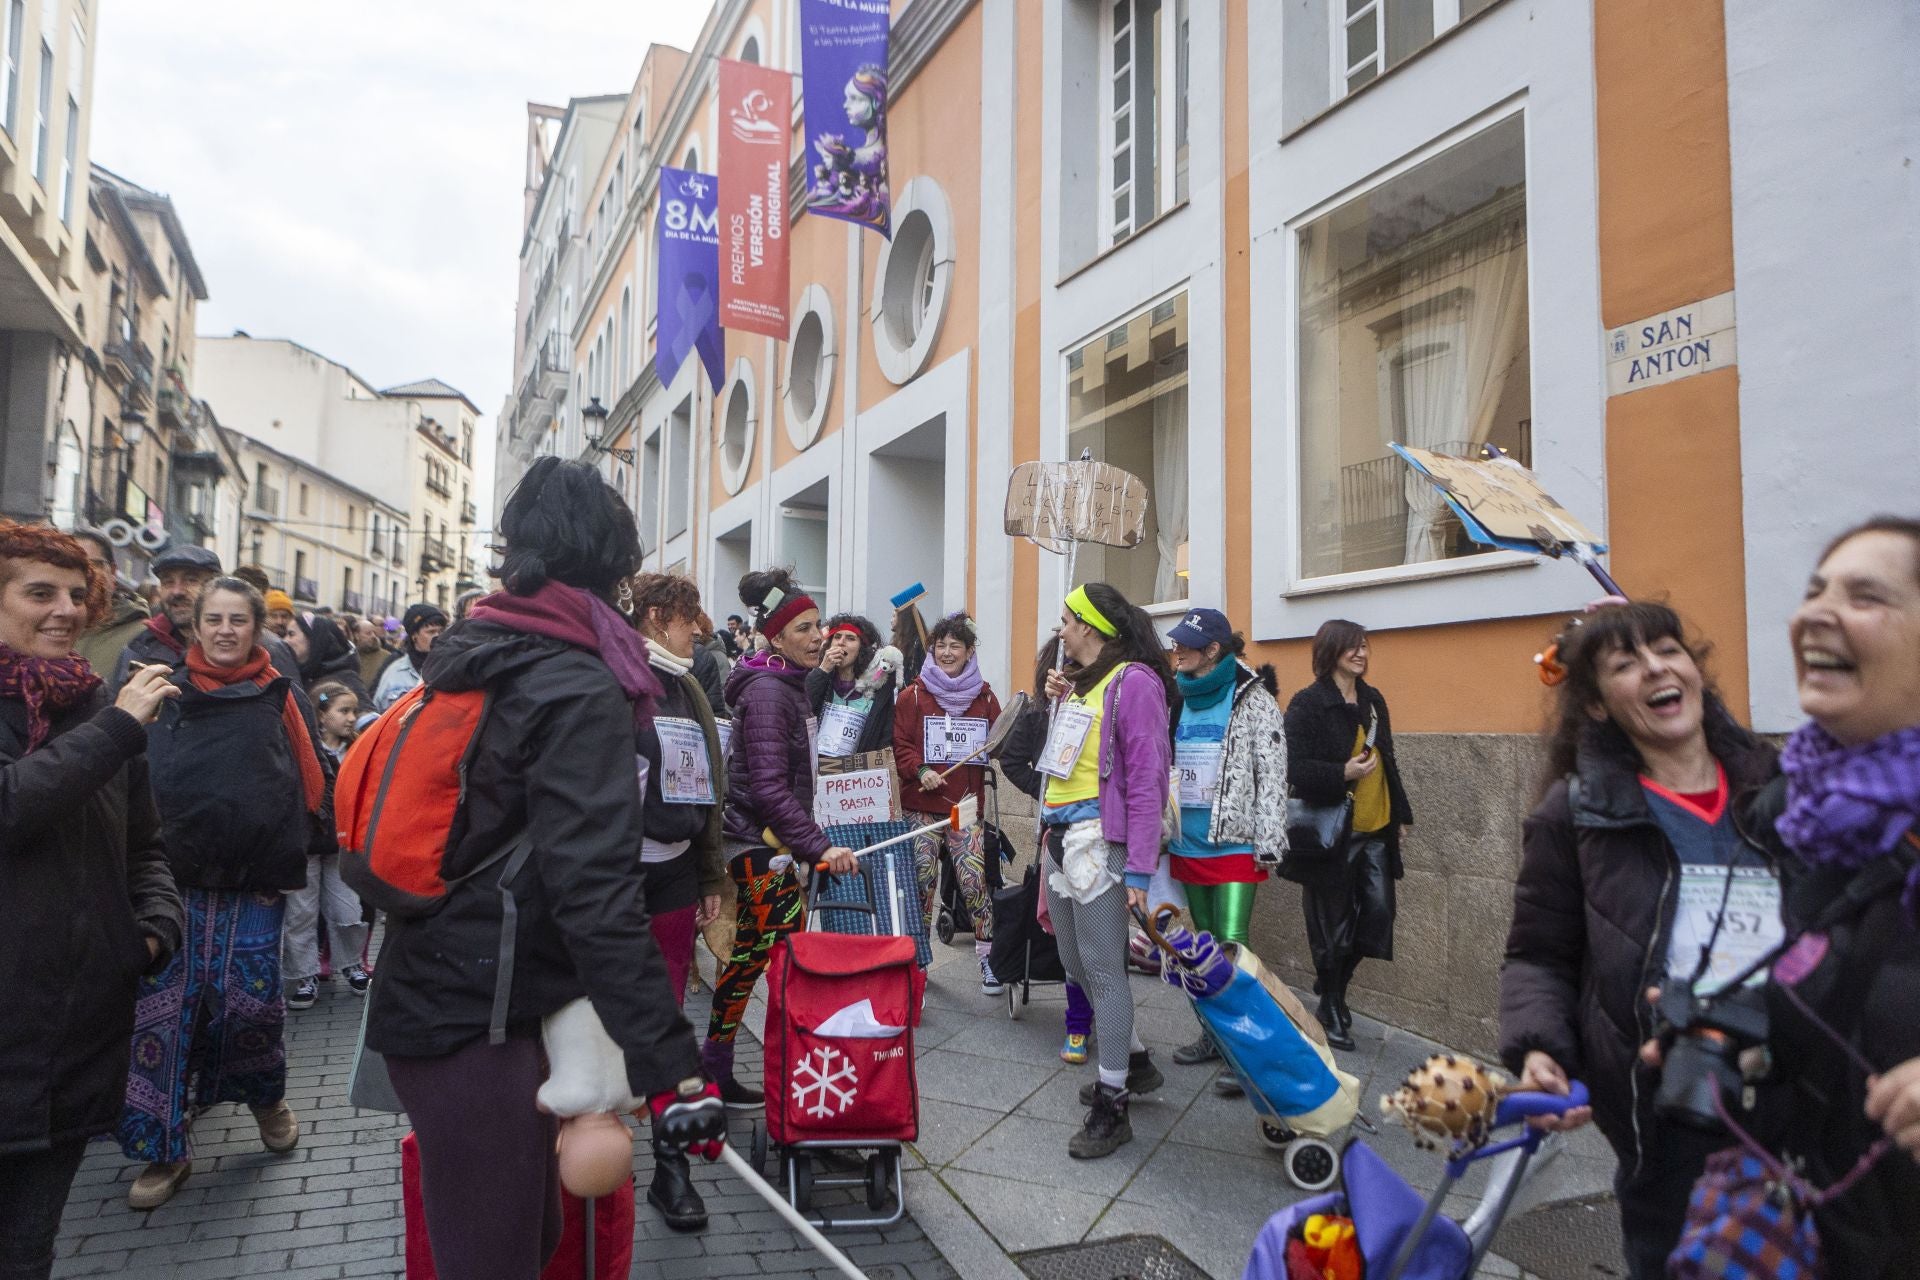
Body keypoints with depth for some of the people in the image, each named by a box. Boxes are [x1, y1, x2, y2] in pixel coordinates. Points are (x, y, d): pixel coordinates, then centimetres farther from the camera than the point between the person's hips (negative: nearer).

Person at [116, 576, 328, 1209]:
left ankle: (266, 1097, 29)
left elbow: (311, 778, 4)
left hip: (257, 876, -1)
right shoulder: (170, 694, 6)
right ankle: (165, 1148, 13)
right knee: (166, 1003, -1)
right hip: (178, 876, 2)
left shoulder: (281, 697, 2)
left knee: (250, 997, 0)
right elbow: (143, 782, 11)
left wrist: (308, 844, -2)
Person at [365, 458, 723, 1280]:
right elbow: (596, 893, -27)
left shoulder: (468, 652, 9)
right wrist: (672, 1065, -27)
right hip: (477, 1022, -9)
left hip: (428, 991, 9)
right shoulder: (580, 692, -18)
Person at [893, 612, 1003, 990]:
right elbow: (899, 744, -1)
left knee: (973, 880, -5)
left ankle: (988, 957, 7)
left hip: (967, 803, 1)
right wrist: (920, 770, -16)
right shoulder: (914, 695, 3)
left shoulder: (984, 697, 10)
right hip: (922, 805, 0)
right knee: (921, 880, 4)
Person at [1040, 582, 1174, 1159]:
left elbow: (1146, 778, -17)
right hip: (1061, 836, 10)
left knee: (1102, 969, -4)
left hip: (1099, 841, -9)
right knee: (1077, 964, 16)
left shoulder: (1133, 682, -12)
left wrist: (1140, 868, -20)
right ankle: (1135, 1062, 35)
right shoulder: (1077, 683, 16)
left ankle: (1112, 1107, 7)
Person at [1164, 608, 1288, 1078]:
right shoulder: (1179, 699, 11)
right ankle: (1215, 1033, 27)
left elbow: (1272, 776, -10)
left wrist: (1268, 843, -14)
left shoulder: (1253, 700, -7)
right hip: (1187, 844, 7)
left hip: (1234, 845, -7)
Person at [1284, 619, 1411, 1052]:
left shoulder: (1373, 700, 13)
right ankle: (1332, 1007, 21)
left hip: (1376, 830, 6)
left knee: (1378, 911, 2)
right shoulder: (1307, 703, -9)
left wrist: (1400, 813, 18)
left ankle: (1334, 982, 27)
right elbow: (1296, 768, -14)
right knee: (1333, 922, 3)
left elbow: (1387, 761, 19)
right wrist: (1342, 773, -27)